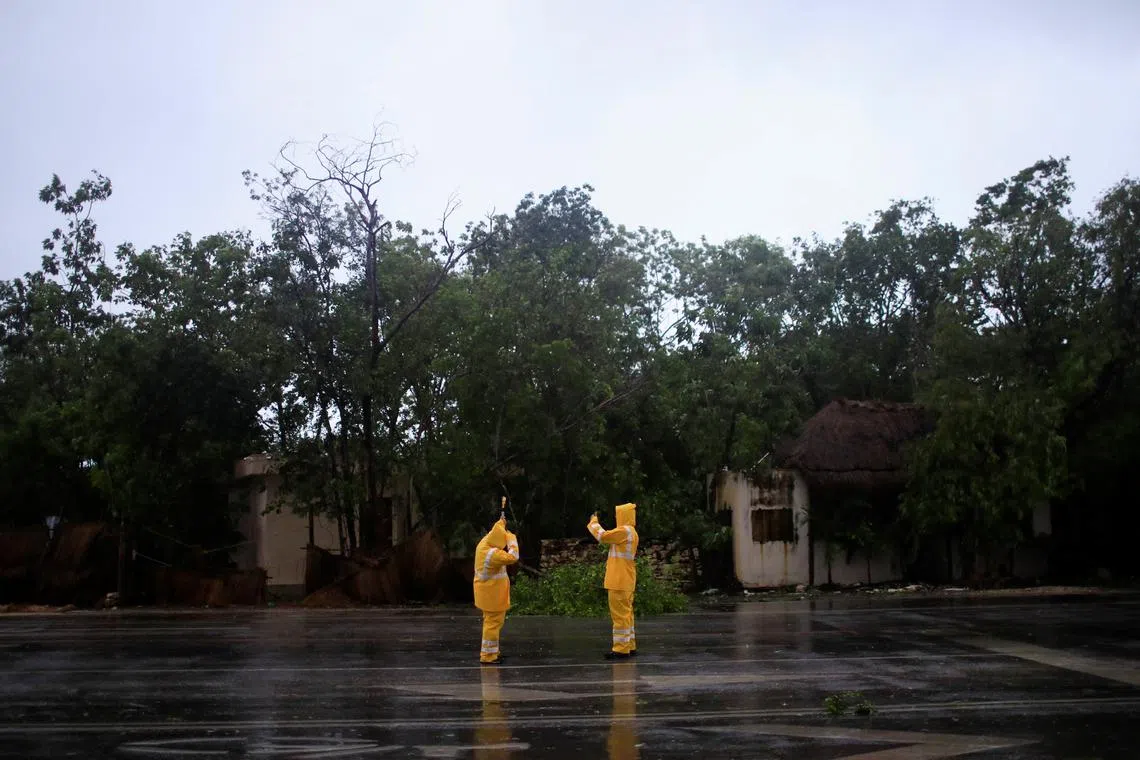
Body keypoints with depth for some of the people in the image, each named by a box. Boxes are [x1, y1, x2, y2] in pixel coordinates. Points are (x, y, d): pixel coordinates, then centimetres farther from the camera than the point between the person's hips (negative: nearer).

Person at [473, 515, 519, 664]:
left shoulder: (483, 544, 1)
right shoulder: (493, 554, -28)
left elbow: (493, 533, 22)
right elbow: (513, 557, -33)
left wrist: (501, 523, 32)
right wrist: (512, 538, -23)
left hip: (488, 593, 10)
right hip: (493, 595, -10)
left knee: (491, 622, 20)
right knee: (493, 624, -3)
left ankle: (488, 652, 29)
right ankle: (488, 656, 1)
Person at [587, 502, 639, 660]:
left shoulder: (625, 531, -16)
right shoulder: (630, 532, 17)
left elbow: (602, 536, -16)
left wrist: (594, 522, 0)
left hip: (620, 581, -10)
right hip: (625, 581, 10)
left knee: (619, 614, -8)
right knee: (626, 613, 14)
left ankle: (621, 649, -7)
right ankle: (630, 646, 19)